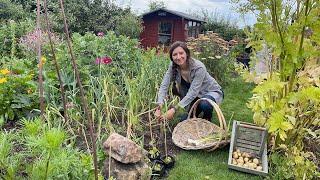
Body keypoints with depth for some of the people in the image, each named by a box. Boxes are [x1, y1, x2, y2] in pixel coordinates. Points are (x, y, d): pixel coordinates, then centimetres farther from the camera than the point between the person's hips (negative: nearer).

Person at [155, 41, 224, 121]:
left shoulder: (199, 68, -33)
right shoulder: (173, 66, -18)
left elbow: (193, 92, -36)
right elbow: (164, 85, -24)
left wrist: (174, 109, -43)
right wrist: (159, 107, -39)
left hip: (212, 92, -5)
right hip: (196, 96, 5)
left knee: (205, 105, -37)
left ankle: (207, 118, -2)